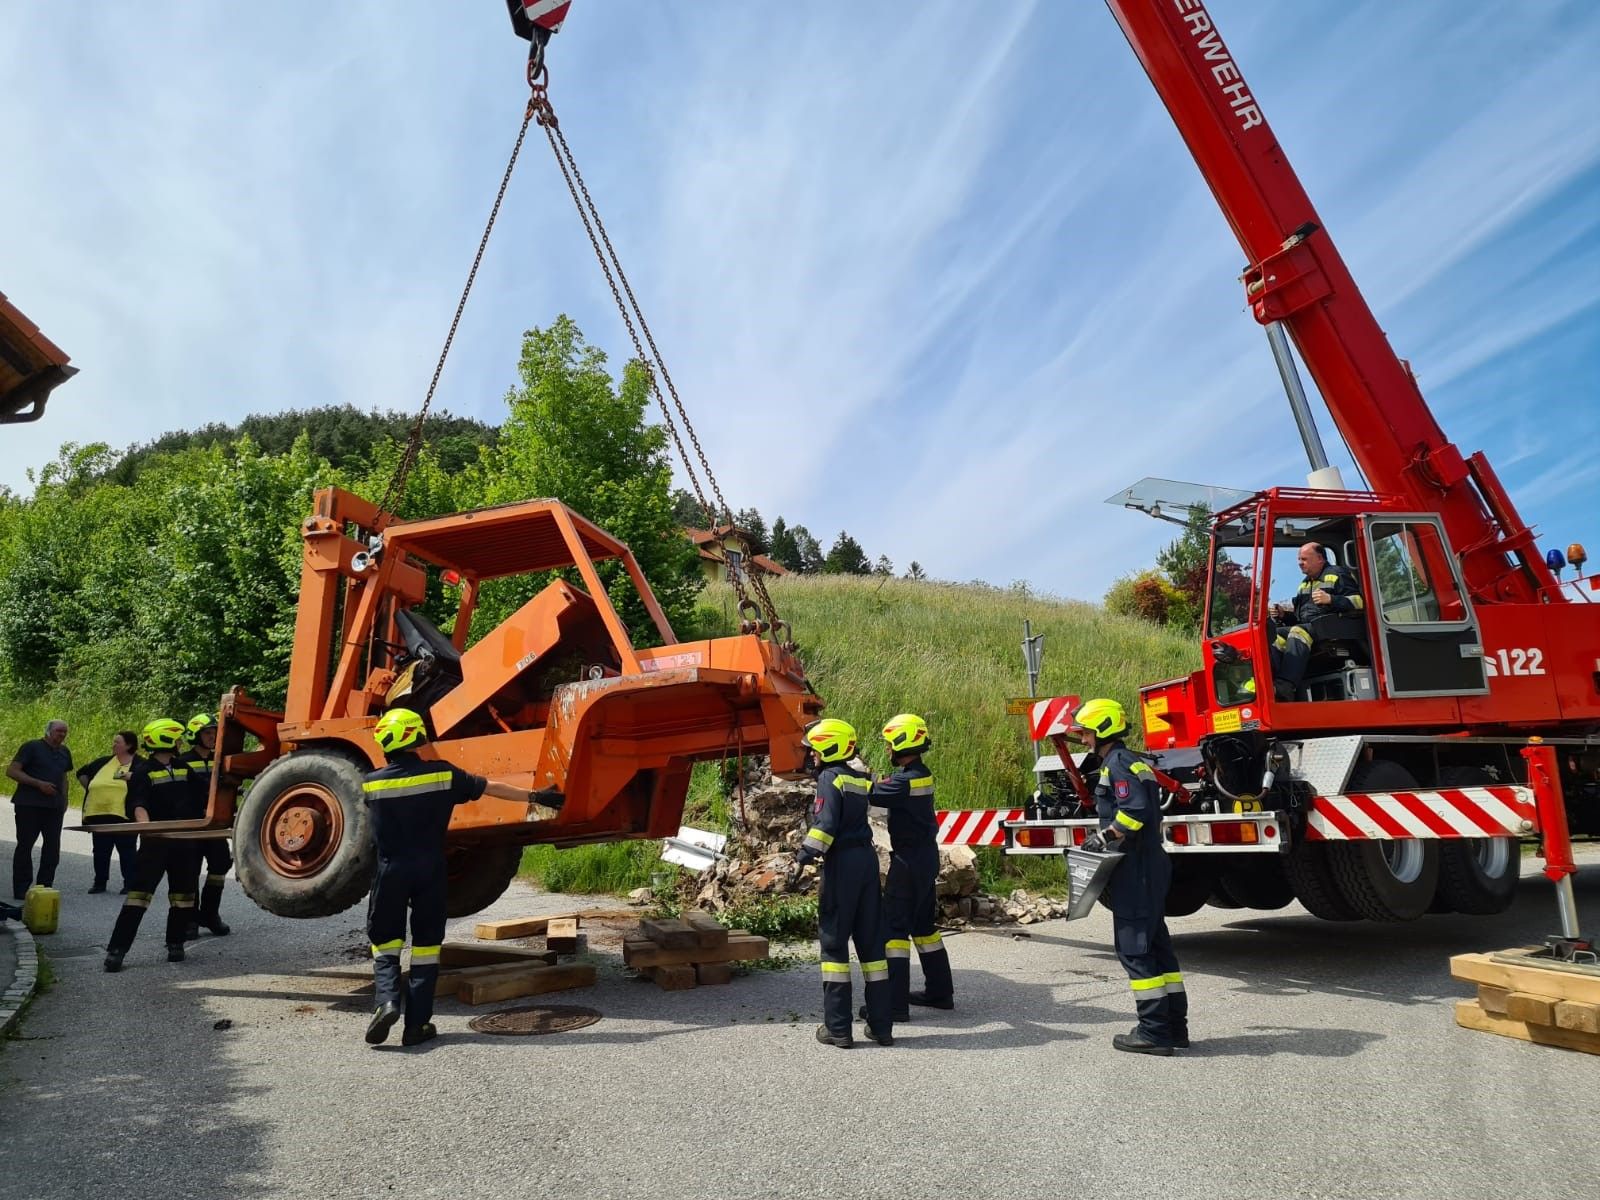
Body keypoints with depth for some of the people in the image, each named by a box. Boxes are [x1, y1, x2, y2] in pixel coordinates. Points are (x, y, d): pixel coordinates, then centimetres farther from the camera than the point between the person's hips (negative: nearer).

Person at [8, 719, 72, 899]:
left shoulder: (64, 752, 14)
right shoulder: (31, 747, -5)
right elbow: (11, 771, -11)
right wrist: (39, 784, -19)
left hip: (54, 807, 6)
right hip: (29, 805, -6)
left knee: (53, 847, 5)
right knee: (25, 845, 1)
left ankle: (44, 887, 13)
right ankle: (21, 889, 6)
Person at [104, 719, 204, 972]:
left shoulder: (183, 768, 13)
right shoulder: (143, 771, -5)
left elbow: (198, 800, 20)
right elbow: (138, 805, -20)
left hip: (184, 841, 5)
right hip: (155, 842, -5)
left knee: (183, 895, 9)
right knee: (139, 893, -11)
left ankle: (175, 944, 21)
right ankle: (117, 949, -8)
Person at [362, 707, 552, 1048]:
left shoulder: (371, 782, -5)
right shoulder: (442, 774, -6)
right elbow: (491, 788, 1)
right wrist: (533, 797, 11)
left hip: (391, 870, 0)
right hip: (430, 869, 0)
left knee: (384, 941, 13)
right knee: (426, 943, 8)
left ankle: (387, 1000, -10)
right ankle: (417, 1024, 8)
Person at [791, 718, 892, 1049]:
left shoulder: (830, 777, -8)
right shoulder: (859, 777, 13)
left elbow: (825, 825, -18)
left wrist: (803, 858, -17)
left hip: (842, 862, -7)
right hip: (867, 858, 7)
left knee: (834, 939, 1)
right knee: (871, 939, 11)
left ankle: (837, 1028, 3)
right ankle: (881, 1025, 15)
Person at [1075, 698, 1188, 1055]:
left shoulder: (1117, 764, -13)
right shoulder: (1133, 762, 19)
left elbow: (1134, 811, -24)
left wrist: (1104, 838, -15)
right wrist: (1105, 839, 18)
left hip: (1134, 871, -10)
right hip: (1152, 865, 10)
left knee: (1134, 948, -6)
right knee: (1156, 945, 13)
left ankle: (1154, 1032, -3)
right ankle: (1174, 1026, 19)